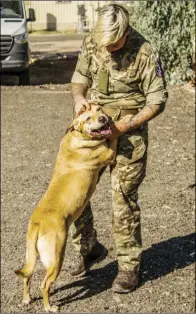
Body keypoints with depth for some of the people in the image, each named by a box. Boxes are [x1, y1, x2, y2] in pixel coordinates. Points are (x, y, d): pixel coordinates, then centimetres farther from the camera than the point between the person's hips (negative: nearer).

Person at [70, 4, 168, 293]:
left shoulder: (145, 54, -17)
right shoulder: (90, 44, -3)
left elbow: (157, 101, -13)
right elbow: (79, 78, 9)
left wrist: (124, 127, -21)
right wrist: (79, 98, -14)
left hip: (129, 133, -5)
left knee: (124, 199, -2)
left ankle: (129, 266, 14)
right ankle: (89, 248, 25)